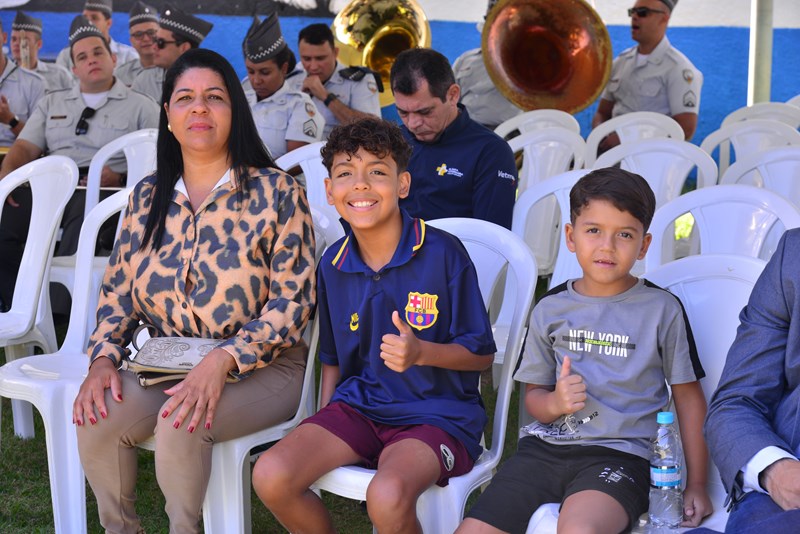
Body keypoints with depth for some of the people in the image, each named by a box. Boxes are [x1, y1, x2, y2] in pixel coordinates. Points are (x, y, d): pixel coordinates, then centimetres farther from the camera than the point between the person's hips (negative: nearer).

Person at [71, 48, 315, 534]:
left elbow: (293, 299, -11)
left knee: (180, 422, -32)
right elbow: (117, 292, 11)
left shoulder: (276, 192, -6)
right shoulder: (148, 197, 9)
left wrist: (223, 361, -23)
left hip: (259, 368, -4)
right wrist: (103, 358, -8)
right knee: (97, 416, -23)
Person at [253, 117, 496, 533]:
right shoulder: (333, 265, 5)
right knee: (270, 476, -18)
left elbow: (482, 354, -6)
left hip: (437, 412, -5)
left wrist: (420, 352, -24)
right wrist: (320, 434, 10)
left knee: (387, 496, -34)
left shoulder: (443, 253, -12)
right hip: (358, 405, 5)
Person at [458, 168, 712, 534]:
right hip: (546, 445, 4)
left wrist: (696, 485, 5)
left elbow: (689, 398, 8)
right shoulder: (551, 308, 9)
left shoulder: (662, 309, 2)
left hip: (620, 453, -3)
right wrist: (554, 403, -11)